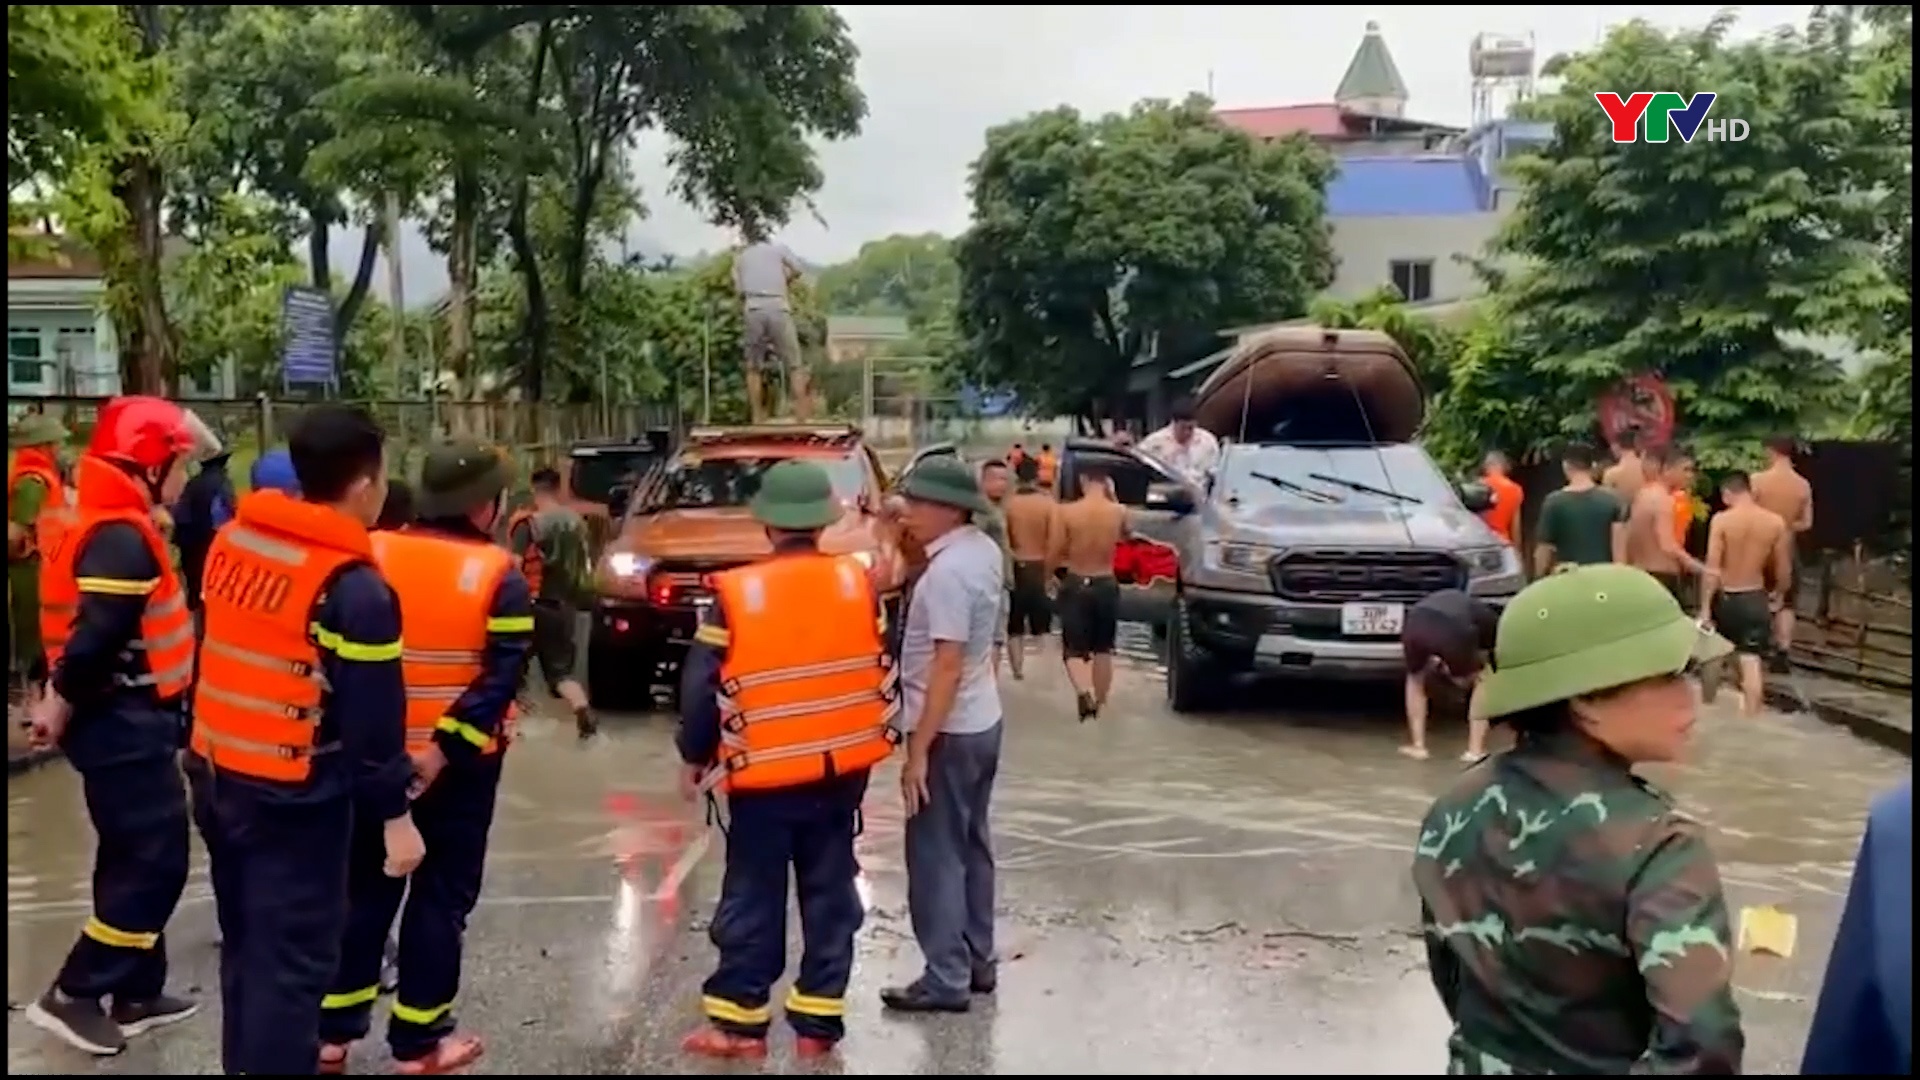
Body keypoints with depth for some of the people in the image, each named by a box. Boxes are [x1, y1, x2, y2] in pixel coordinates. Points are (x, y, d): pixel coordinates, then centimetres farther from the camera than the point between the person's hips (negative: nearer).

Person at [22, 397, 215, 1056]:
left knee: (133, 855, 16)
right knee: (154, 861, -4)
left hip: (124, 717, 10)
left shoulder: (107, 525, 13)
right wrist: (62, 707, -14)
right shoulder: (122, 538, -20)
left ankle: (138, 992, 25)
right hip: (122, 723, -10)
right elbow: (95, 636, -25)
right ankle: (73, 995, 3)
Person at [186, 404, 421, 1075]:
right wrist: (394, 814, -9)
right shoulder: (353, 587, -20)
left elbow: (221, 656, 12)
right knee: (291, 960, 1)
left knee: (246, 942, 22)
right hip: (294, 798, -8)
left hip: (214, 777, 8)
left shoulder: (232, 541, 2)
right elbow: (373, 717, -17)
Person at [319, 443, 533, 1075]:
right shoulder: (499, 576, -10)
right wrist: (446, 746, -19)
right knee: (442, 895, 7)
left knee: (365, 890, 16)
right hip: (460, 764, -4)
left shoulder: (372, 558, 0)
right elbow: (501, 677, -18)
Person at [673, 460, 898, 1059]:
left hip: (764, 773, -2)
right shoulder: (858, 583, -3)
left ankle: (738, 1021, 14)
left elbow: (703, 688, -7)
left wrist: (695, 756, 6)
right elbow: (885, 673, 4)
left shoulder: (736, 592, -11)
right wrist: (879, 738, 17)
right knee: (830, 894, 10)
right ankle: (818, 1022, 15)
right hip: (842, 769, 3)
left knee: (754, 898, 8)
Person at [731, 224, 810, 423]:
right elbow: (798, 270, 4)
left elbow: (739, 289, 10)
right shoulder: (778, 248, 16)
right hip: (778, 307, -1)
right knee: (794, 365, 2)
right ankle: (802, 417, -6)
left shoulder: (741, 257, 20)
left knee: (754, 367, 9)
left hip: (754, 309, 1)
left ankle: (757, 417, 4)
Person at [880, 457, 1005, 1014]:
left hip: (949, 732, -10)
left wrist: (919, 751, -23)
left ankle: (946, 979, 8)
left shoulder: (947, 573, -24)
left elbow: (947, 666, -25)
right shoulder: (984, 551, 4)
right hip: (982, 722, 10)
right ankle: (978, 961, 28)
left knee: (936, 856, 1)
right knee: (971, 846, 18)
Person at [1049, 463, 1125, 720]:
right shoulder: (1119, 512, -7)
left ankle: (1084, 692, -23)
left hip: (1076, 585, -2)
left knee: (1073, 649, 4)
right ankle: (1099, 703, 24)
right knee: (1103, 650, 16)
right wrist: (1112, 497, 13)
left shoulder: (1067, 511, -13)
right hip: (1107, 585, 2)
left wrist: (1047, 575, 13)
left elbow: (1054, 554, -7)